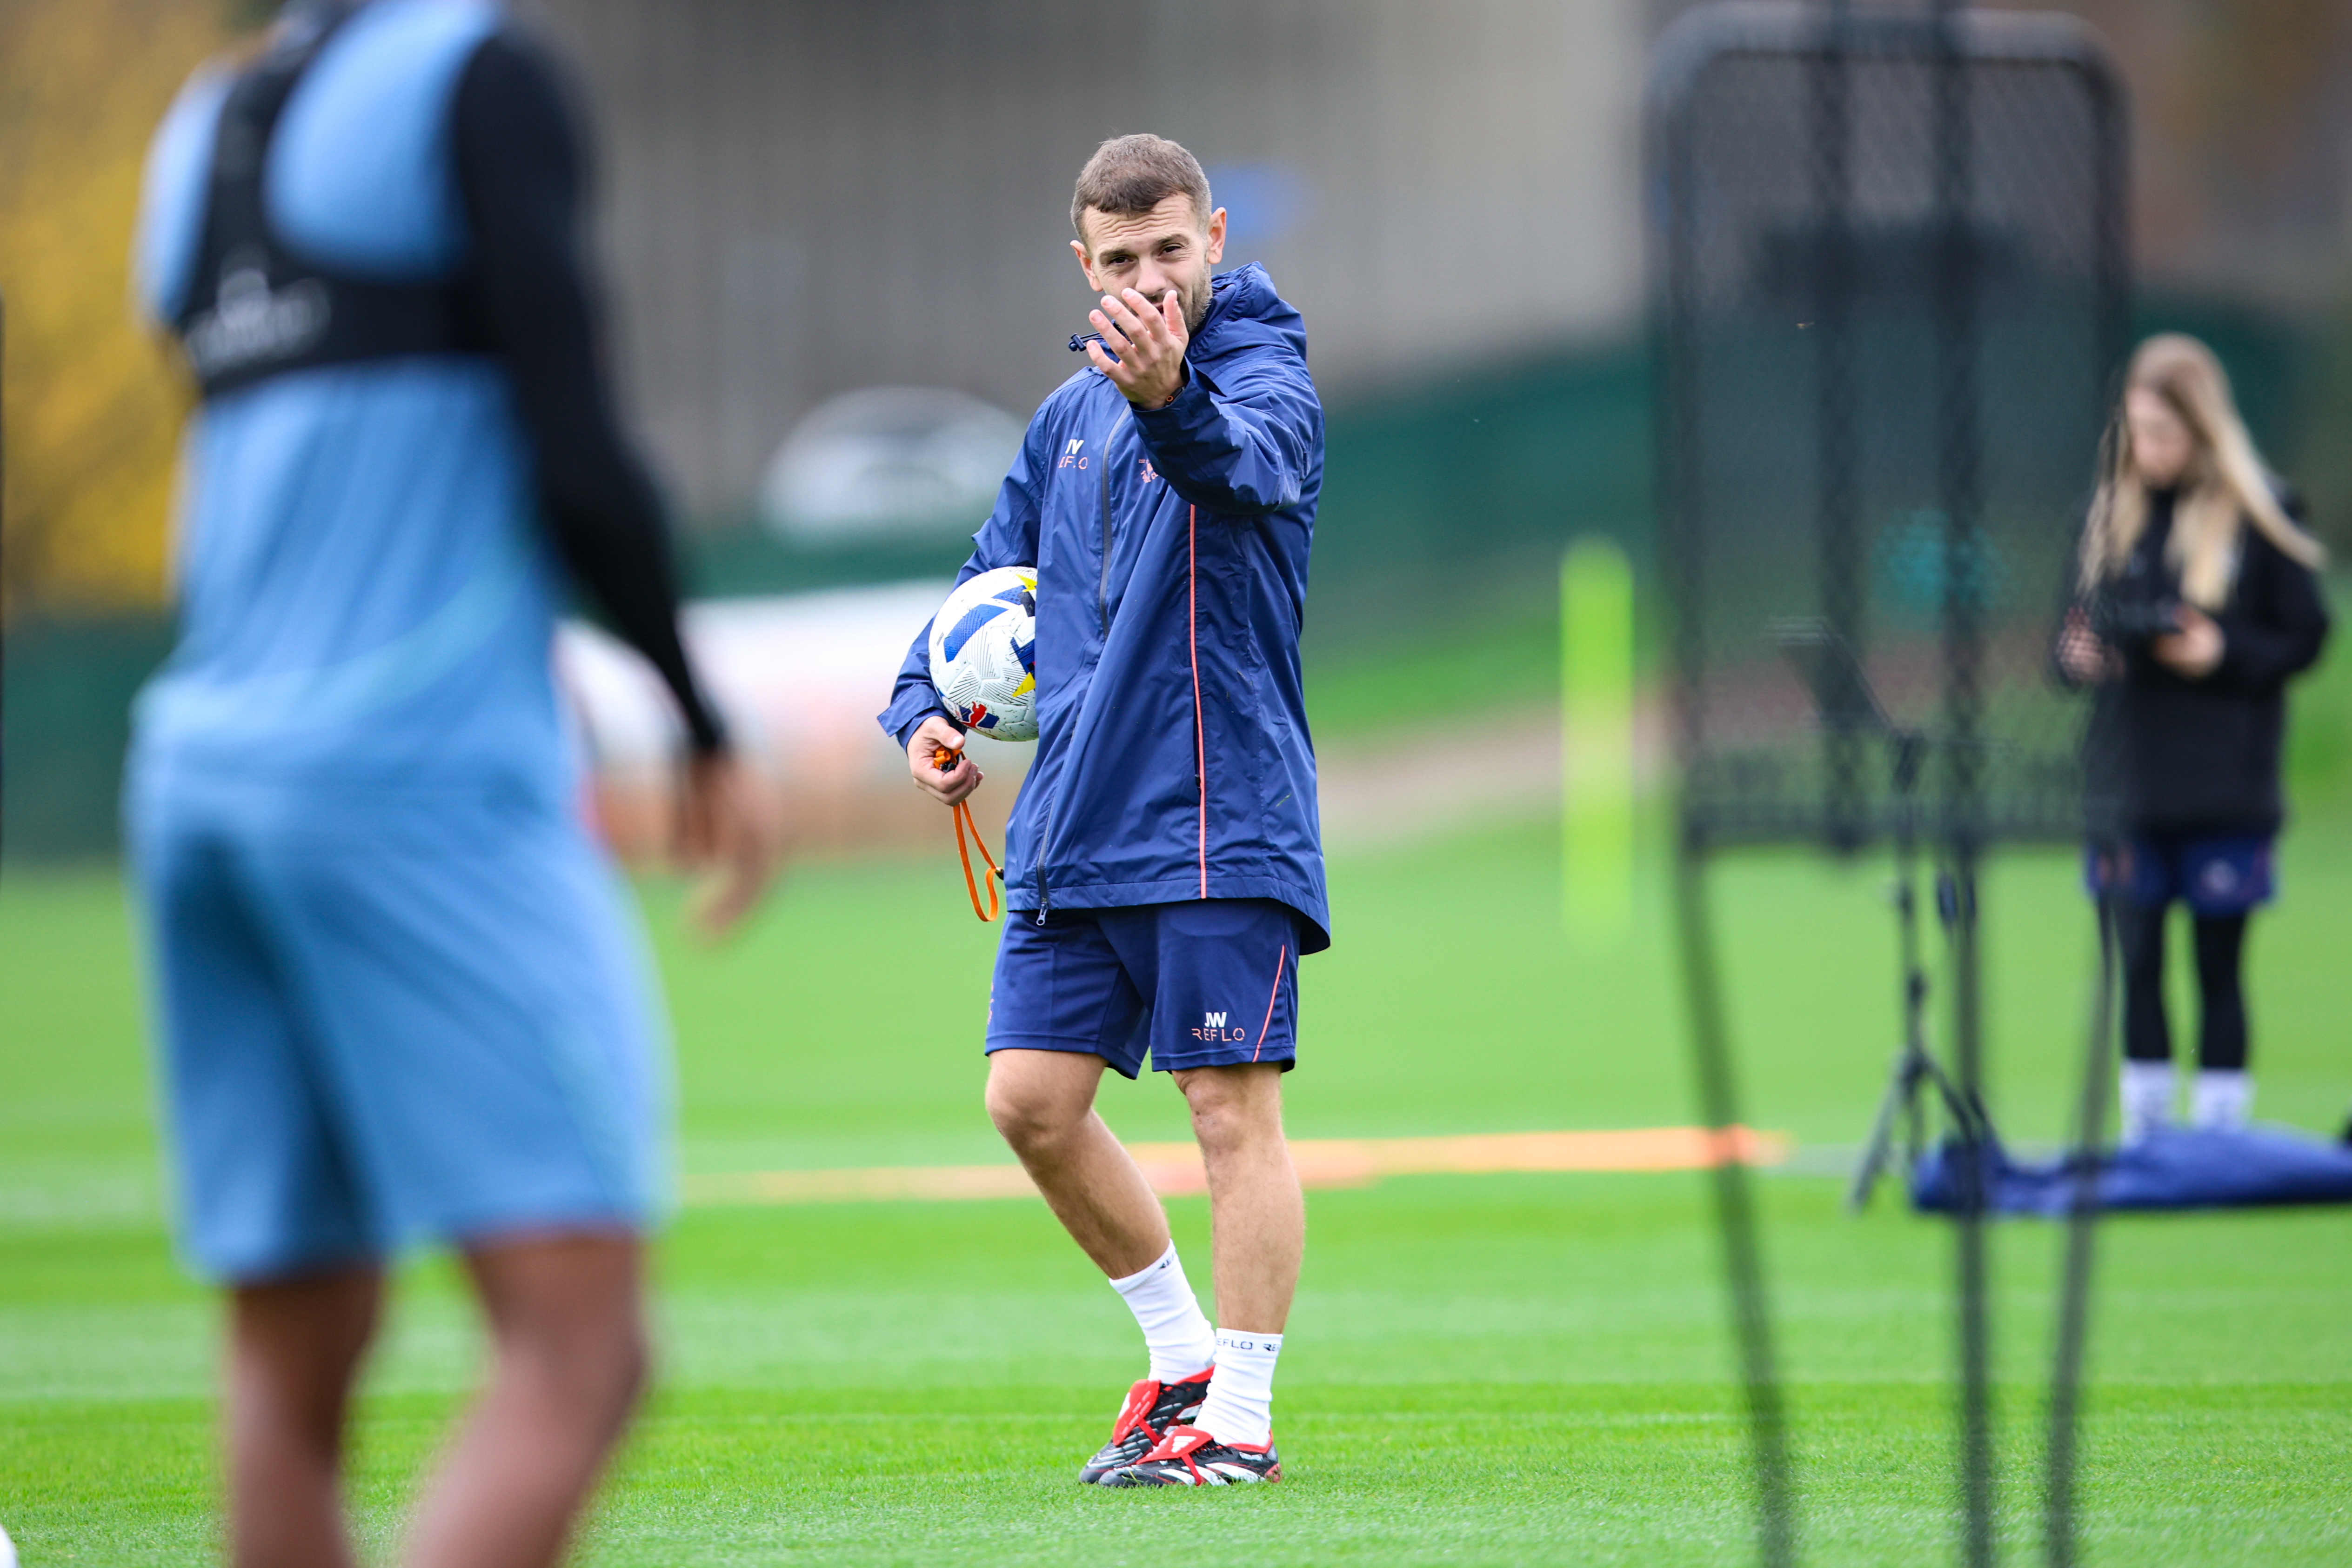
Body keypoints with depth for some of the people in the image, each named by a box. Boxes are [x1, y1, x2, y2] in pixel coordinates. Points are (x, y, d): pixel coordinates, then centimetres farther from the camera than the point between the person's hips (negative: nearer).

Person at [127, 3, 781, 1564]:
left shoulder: (203, 128, 18)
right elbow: (575, 455, -10)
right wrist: (712, 733, 0)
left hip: (199, 771, 8)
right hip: (423, 775, -8)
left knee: (292, 1374, 10)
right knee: (580, 1356, -13)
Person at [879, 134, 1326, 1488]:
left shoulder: (1268, 379, -8)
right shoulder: (1071, 416, 16)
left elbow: (1245, 462, -32)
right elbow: (998, 575, 24)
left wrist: (1173, 400, -56)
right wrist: (928, 703, 4)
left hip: (1220, 823, -7)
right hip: (1074, 824, 8)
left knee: (1234, 1111, -6)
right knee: (1034, 1104, 6)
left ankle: (1240, 1416, 0)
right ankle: (1183, 1351, 22)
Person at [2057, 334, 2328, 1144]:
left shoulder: (2259, 515, -4)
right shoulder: (2111, 512, 7)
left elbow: (2303, 637, 0)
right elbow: (2079, 628, 15)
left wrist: (2226, 654, -16)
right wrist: (2077, 655, -8)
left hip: (2224, 794, -3)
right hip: (2127, 787, 3)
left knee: (2218, 965, 2)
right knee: (2136, 963, 5)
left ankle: (2220, 1131, 6)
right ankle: (2143, 1131, 11)